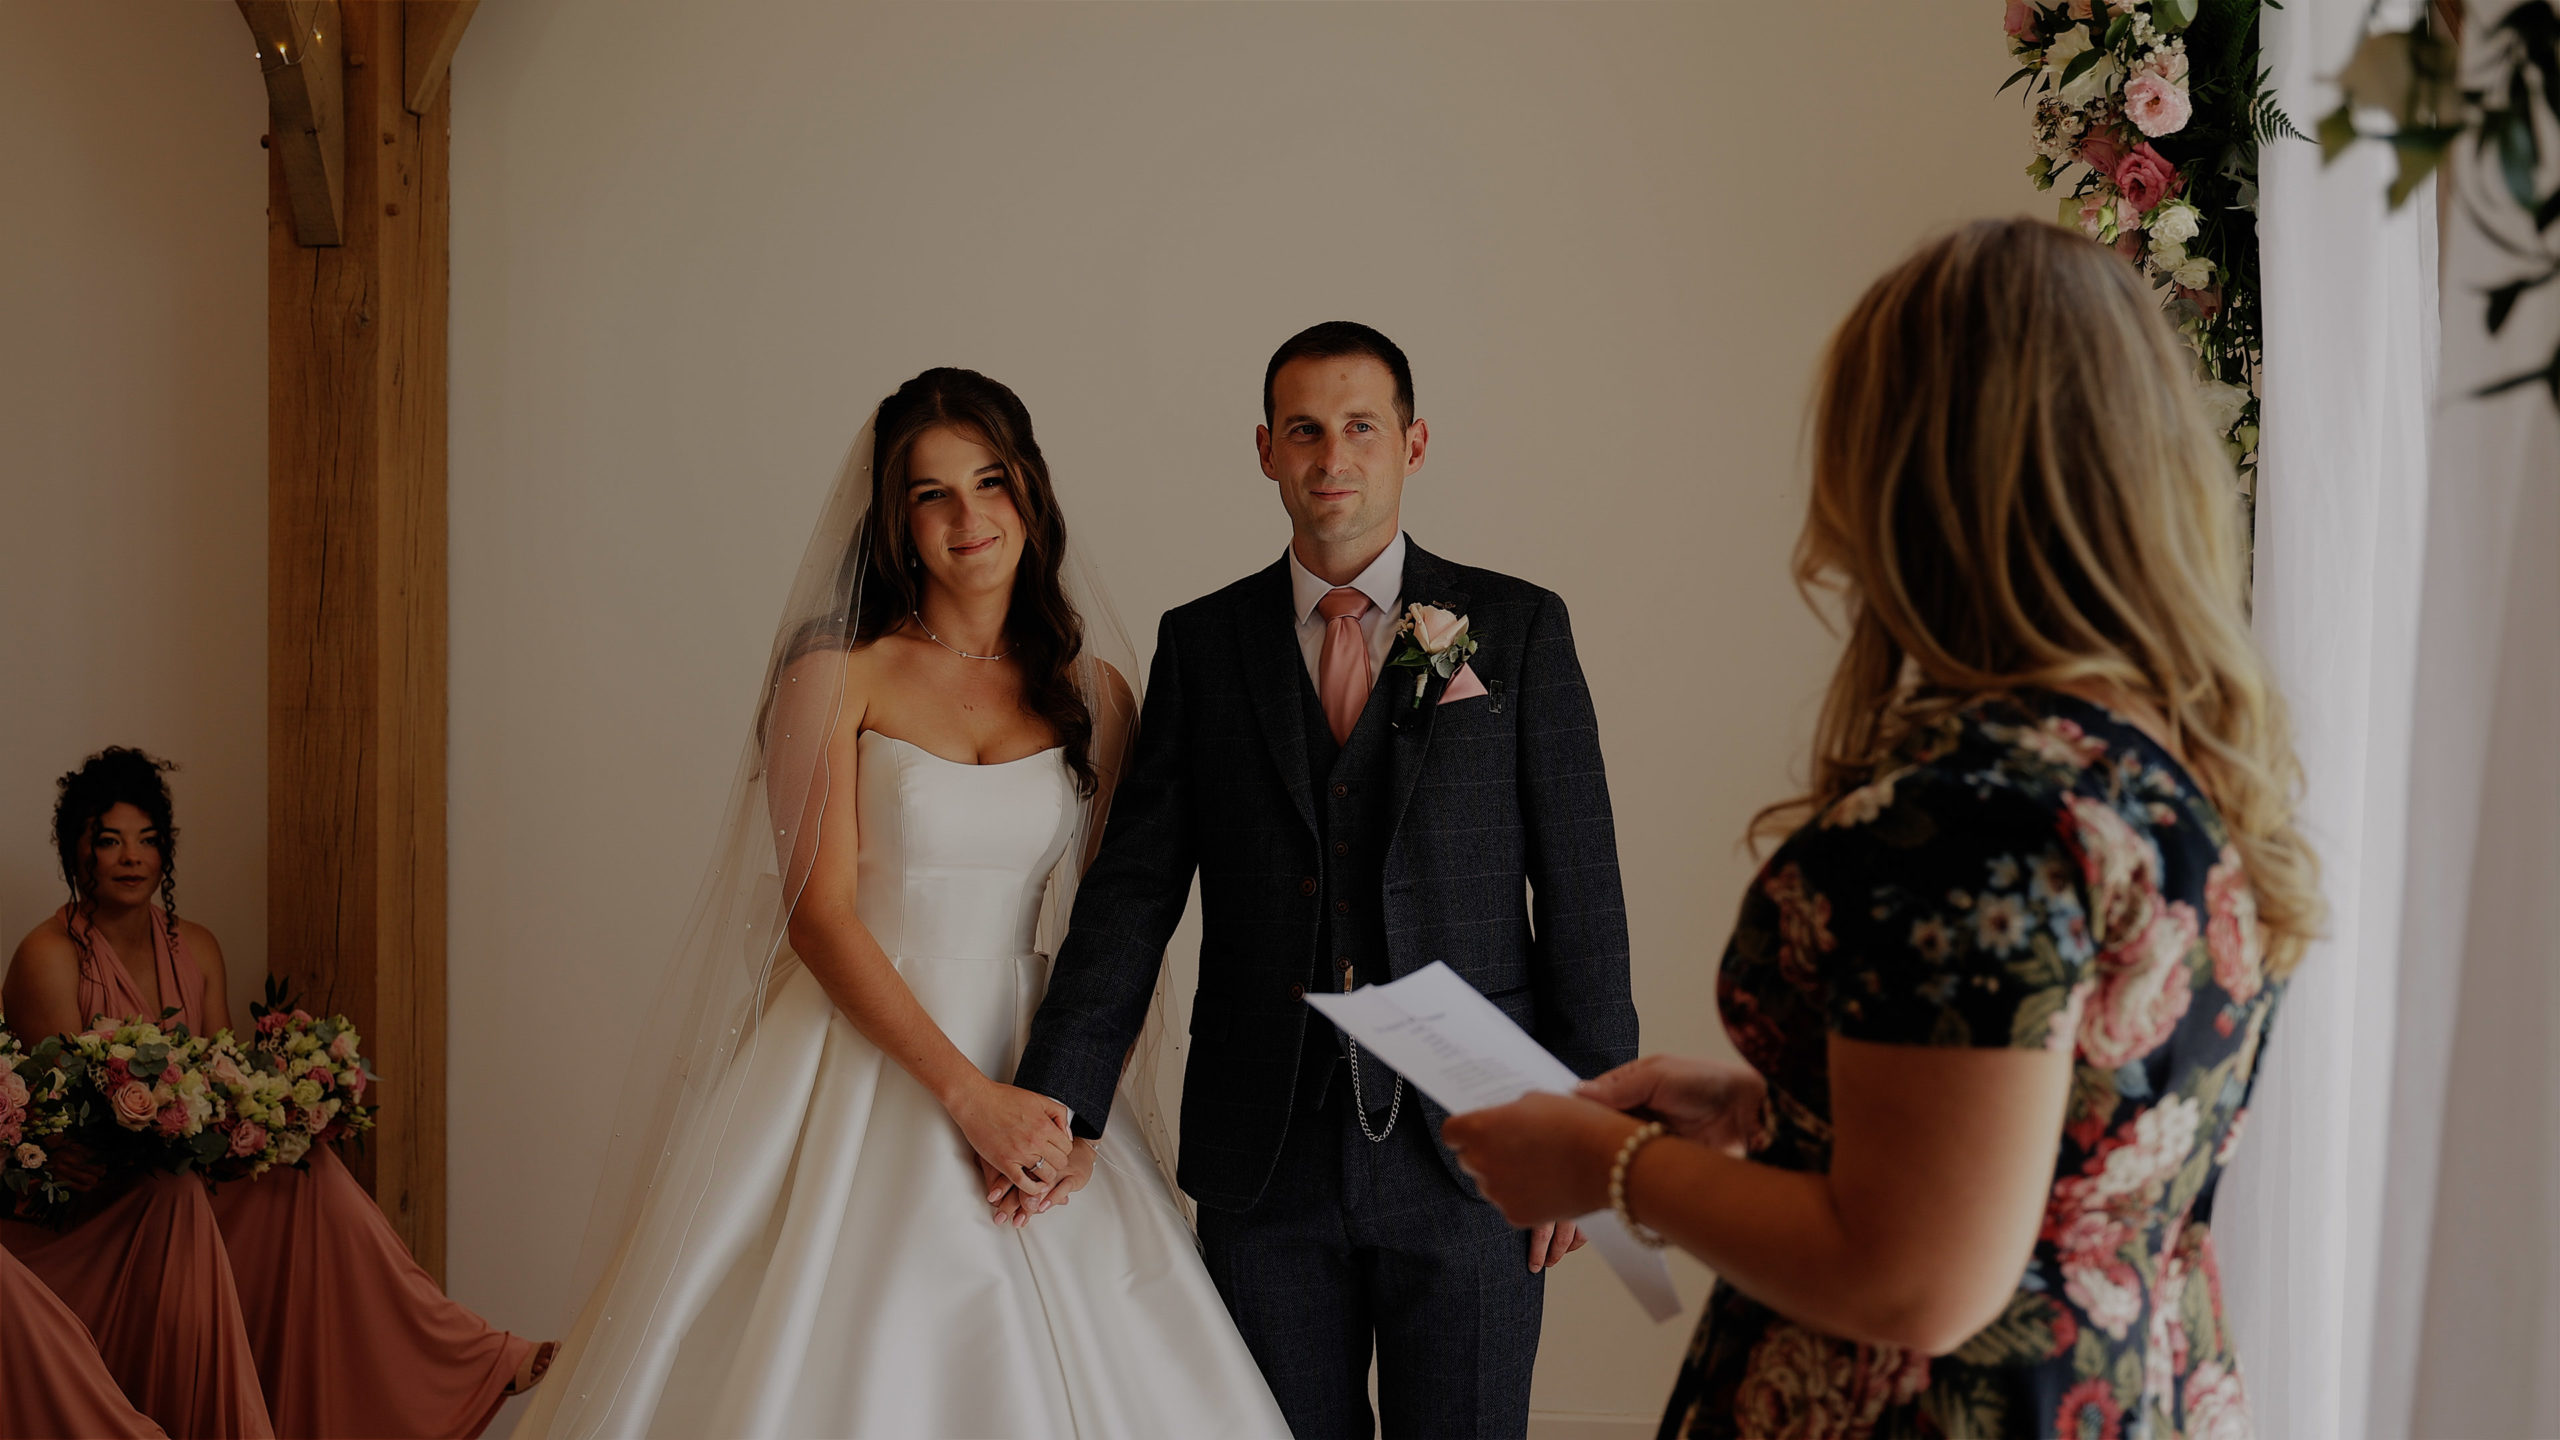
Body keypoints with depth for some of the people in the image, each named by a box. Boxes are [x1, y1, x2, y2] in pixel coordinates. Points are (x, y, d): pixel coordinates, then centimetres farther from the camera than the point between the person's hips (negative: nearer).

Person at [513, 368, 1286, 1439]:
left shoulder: (1095, 696, 6)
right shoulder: (837, 676, -3)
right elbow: (819, 913, -10)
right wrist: (970, 1096, -17)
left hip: (1030, 1080, 3)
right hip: (855, 1069, -2)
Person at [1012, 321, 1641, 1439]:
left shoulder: (1519, 627, 1)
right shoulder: (1200, 643, 6)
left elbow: (1581, 888, 0)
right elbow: (1133, 888, 1)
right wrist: (1055, 1098, -10)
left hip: (1467, 1144, -1)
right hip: (1263, 1152, 2)